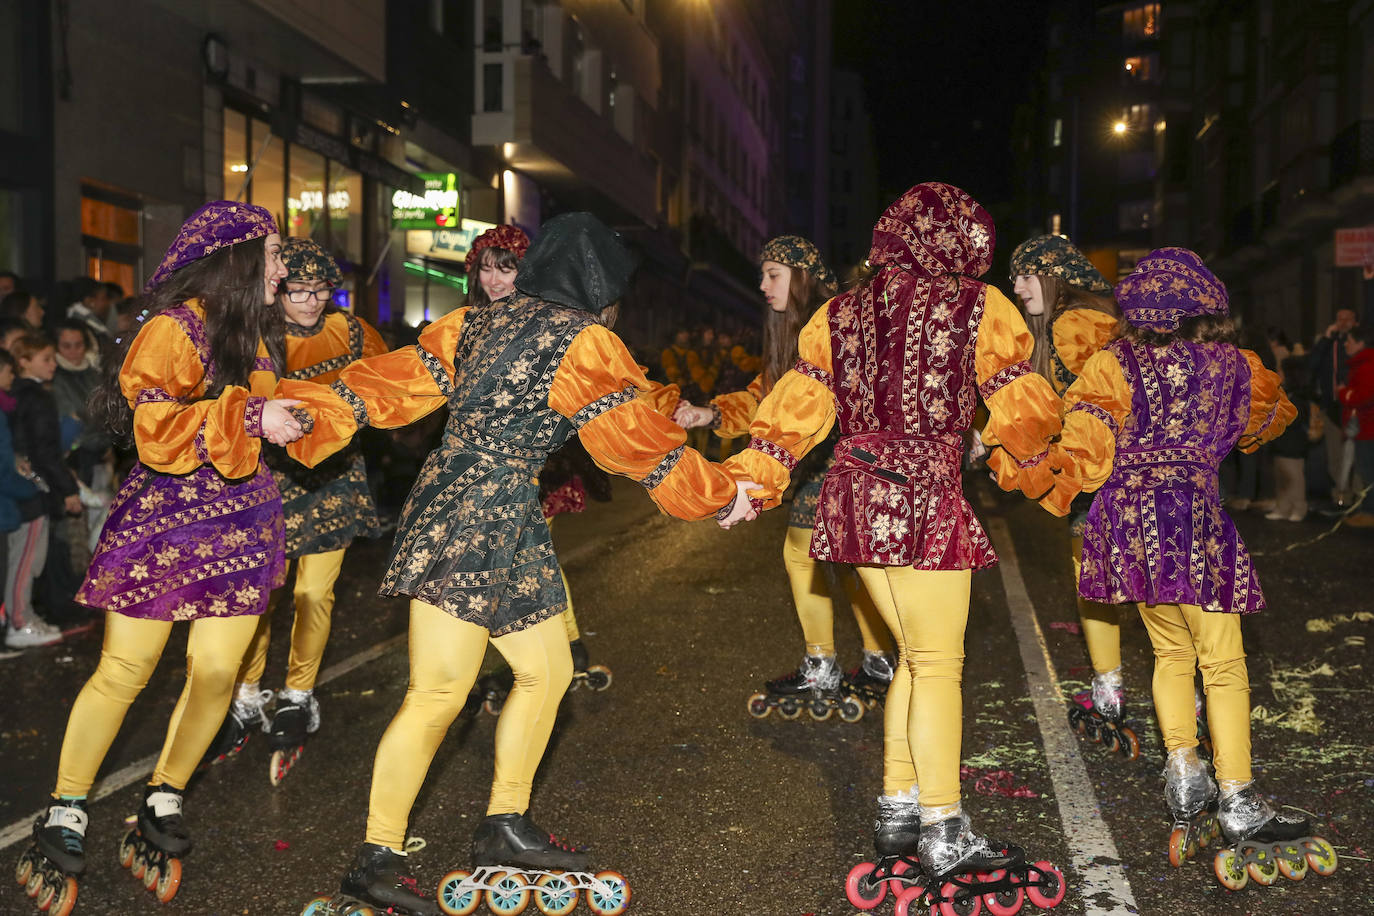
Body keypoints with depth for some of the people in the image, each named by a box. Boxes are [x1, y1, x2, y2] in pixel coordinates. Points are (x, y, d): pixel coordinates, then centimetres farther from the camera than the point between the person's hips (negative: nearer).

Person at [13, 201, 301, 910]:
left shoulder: (253, 333, 16)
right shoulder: (173, 328, -10)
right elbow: (151, 425, -20)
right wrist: (248, 418, -22)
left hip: (239, 519, 7)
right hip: (162, 519, -6)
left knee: (215, 673, 0)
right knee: (123, 672, -3)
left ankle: (160, 810, 17)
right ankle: (64, 818, 12)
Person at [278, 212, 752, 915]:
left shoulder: (478, 321, 15)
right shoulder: (584, 342, -6)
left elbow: (392, 382, 9)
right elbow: (639, 442, -1)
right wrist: (723, 495, 11)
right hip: (473, 520, -9)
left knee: (546, 673, 13)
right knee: (439, 692, -8)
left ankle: (505, 828, 24)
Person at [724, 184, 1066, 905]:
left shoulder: (841, 312, 11)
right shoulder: (977, 308, -3)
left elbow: (797, 406, 8)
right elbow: (1024, 407, 2)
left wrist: (753, 478, 10)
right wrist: (1039, 469, 20)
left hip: (855, 496, 6)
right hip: (924, 496, -6)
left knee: (915, 655, 17)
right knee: (938, 664, 1)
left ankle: (896, 814, 23)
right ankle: (944, 838, 7)